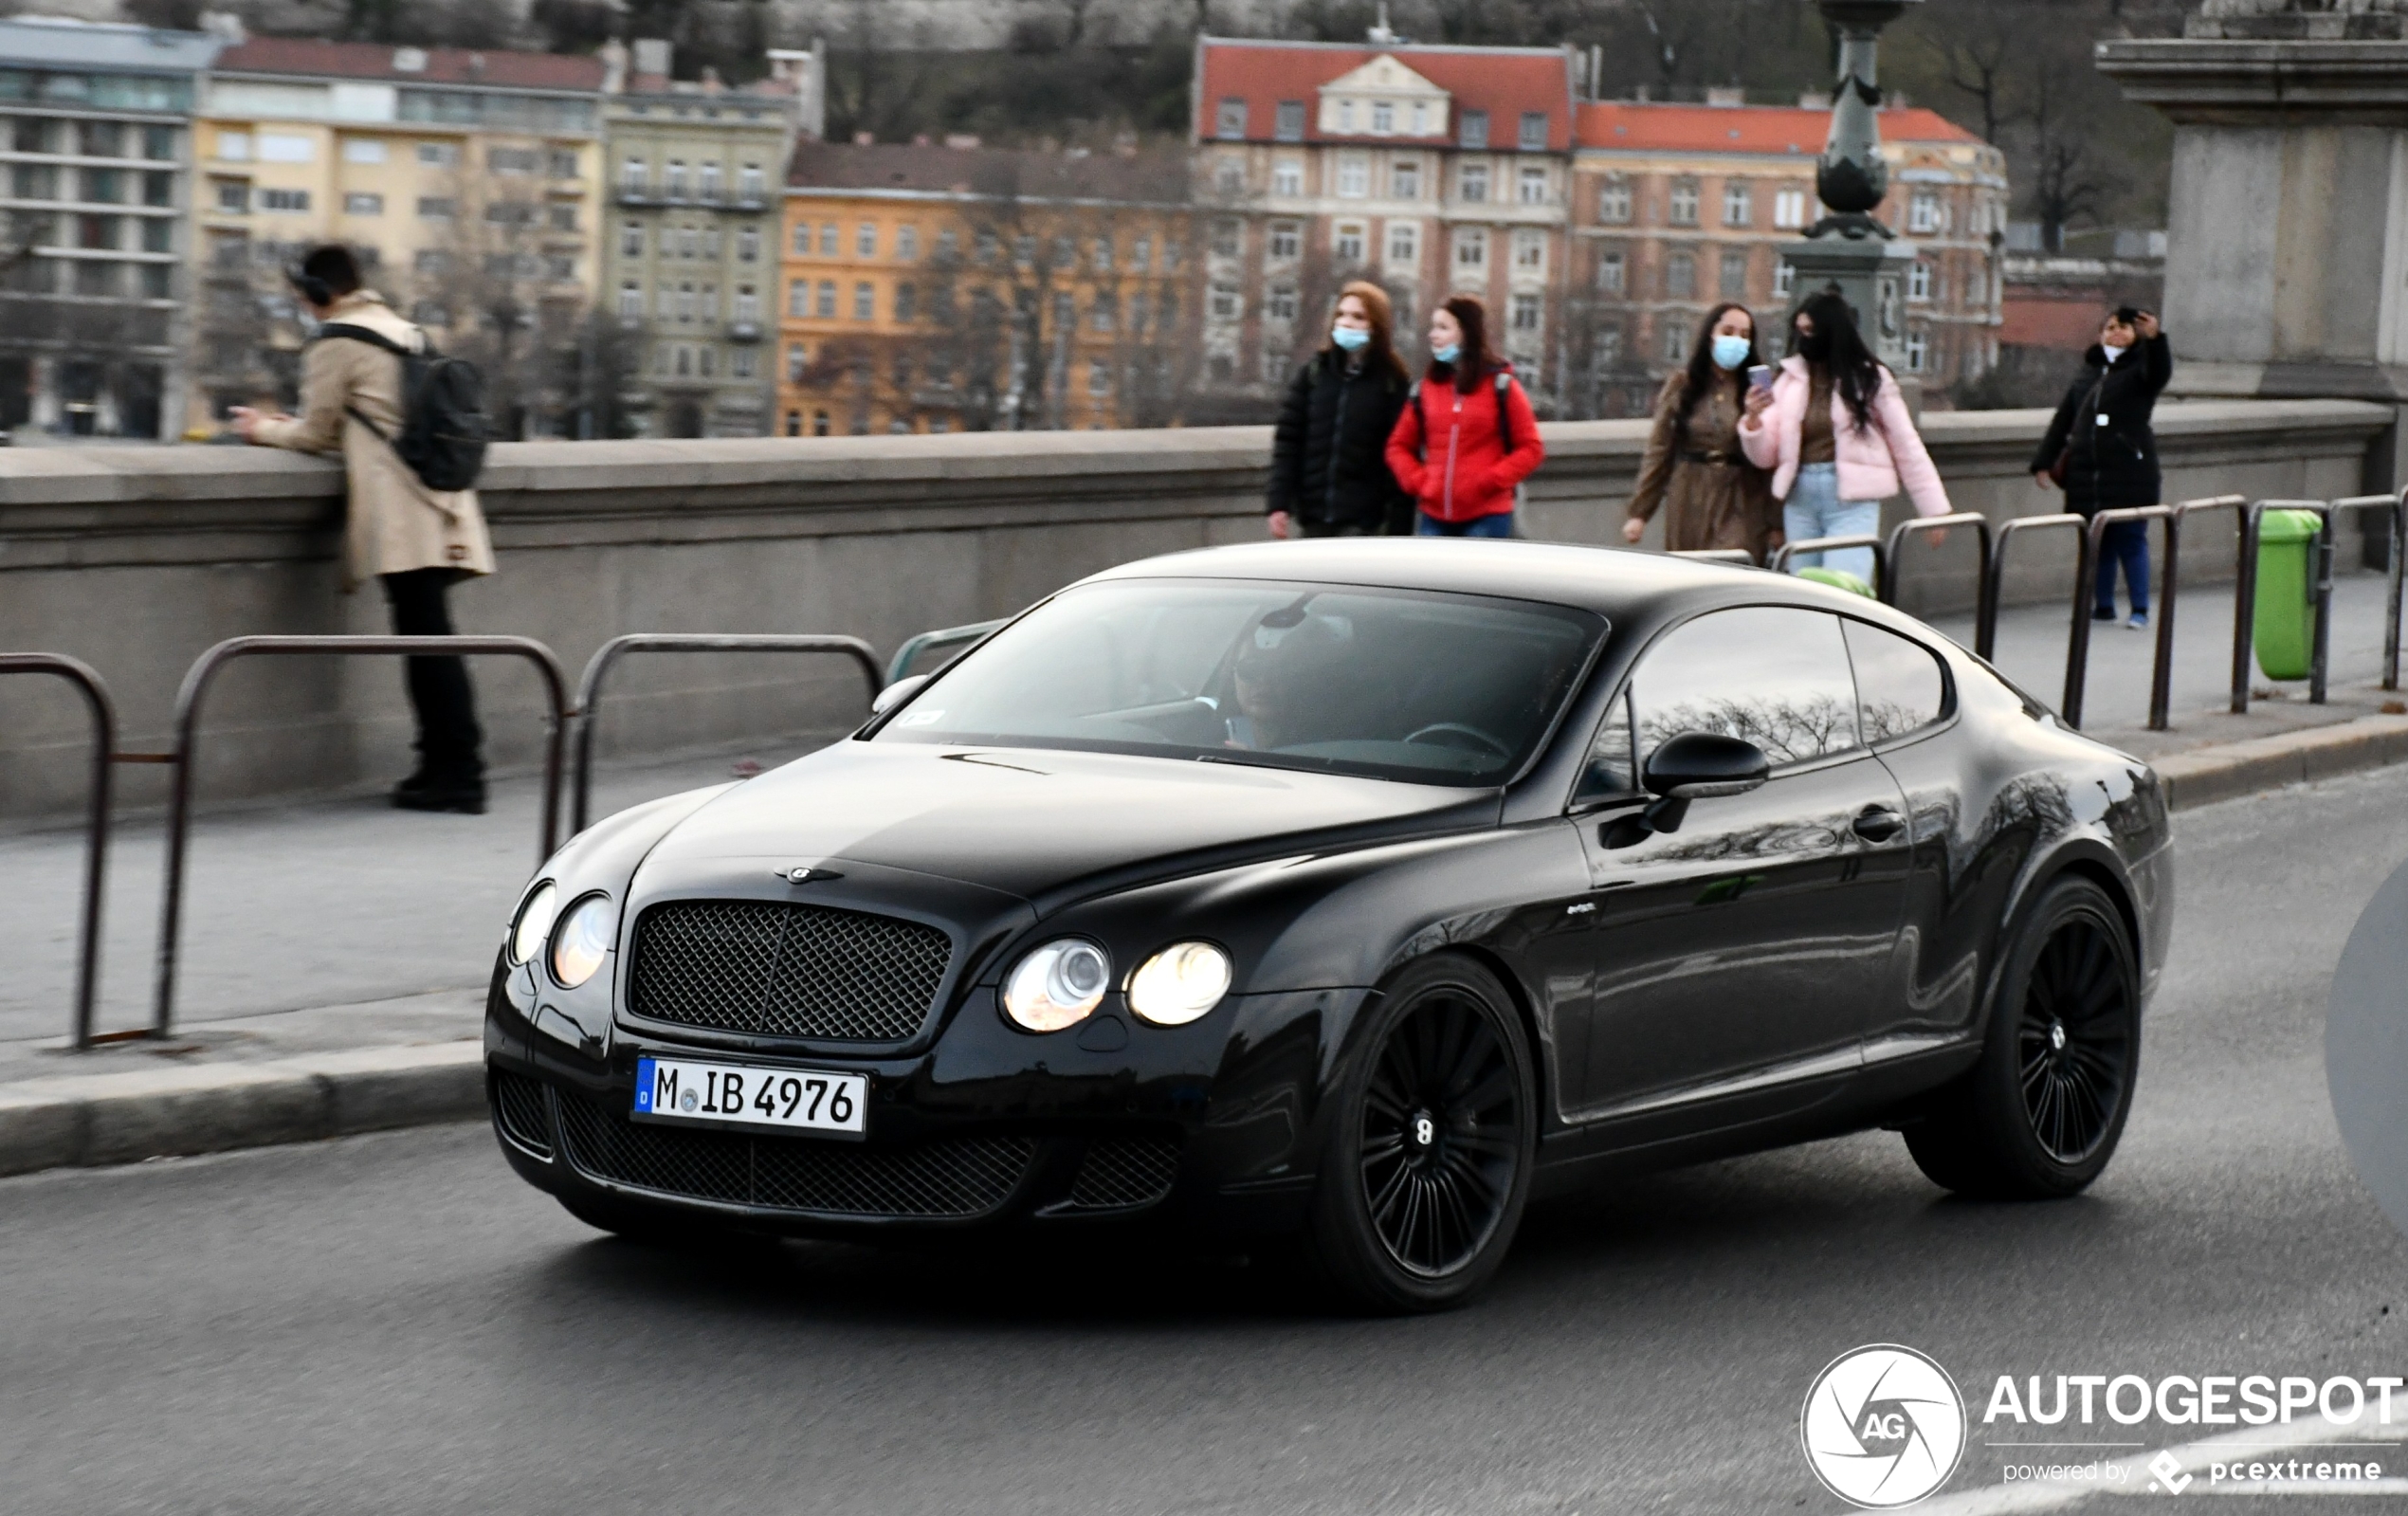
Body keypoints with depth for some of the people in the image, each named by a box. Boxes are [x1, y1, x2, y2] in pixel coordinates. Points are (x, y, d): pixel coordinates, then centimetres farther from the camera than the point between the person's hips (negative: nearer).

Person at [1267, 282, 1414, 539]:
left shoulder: (1392, 382, -2)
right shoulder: (1313, 372, 7)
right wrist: (1279, 504, -4)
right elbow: (1287, 439, 5)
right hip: (1311, 517, 3)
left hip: (1362, 521, -3)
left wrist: (1399, 526, -12)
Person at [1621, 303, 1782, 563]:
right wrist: (1639, 512, 4)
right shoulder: (1681, 387, 8)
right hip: (1690, 506, 2)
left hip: (1740, 510, -2)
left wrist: (1775, 523, -4)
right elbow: (1659, 451, 8)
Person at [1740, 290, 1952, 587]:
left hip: (1852, 499, -4)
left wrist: (1934, 509, 2)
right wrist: (1753, 419, -12)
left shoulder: (1871, 380, 0)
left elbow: (1907, 446, 4)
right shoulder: (1789, 379, 9)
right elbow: (1765, 456, 8)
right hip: (1801, 499, 4)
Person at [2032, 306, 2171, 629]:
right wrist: (2043, 462, 11)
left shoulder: (2139, 371, 2)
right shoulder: (2088, 374, 16)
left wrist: (2155, 339, -42)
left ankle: (2140, 609, 1)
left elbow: (2160, 372, -23)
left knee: (2131, 540, -4)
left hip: (2130, 473, -5)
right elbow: (2062, 421, 17)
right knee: (2097, 541, 8)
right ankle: (2102, 605, 16)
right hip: (2087, 475, 5)